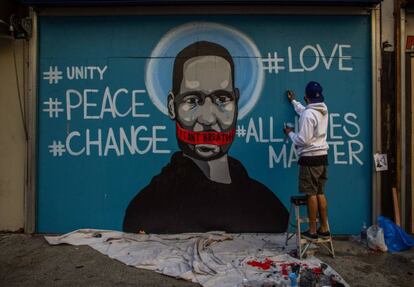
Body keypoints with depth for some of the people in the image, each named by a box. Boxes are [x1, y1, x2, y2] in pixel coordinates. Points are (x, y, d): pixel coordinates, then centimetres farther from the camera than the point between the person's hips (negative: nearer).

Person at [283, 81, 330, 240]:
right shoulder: (323, 110, 10)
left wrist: (290, 133, -2)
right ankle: (324, 228, 19)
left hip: (310, 158, -8)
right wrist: (293, 101, 44)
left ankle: (312, 230, 7)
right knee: (320, 193, 13)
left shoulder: (308, 114, -17)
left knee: (311, 194, -1)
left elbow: (303, 140, -19)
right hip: (322, 157, 8)